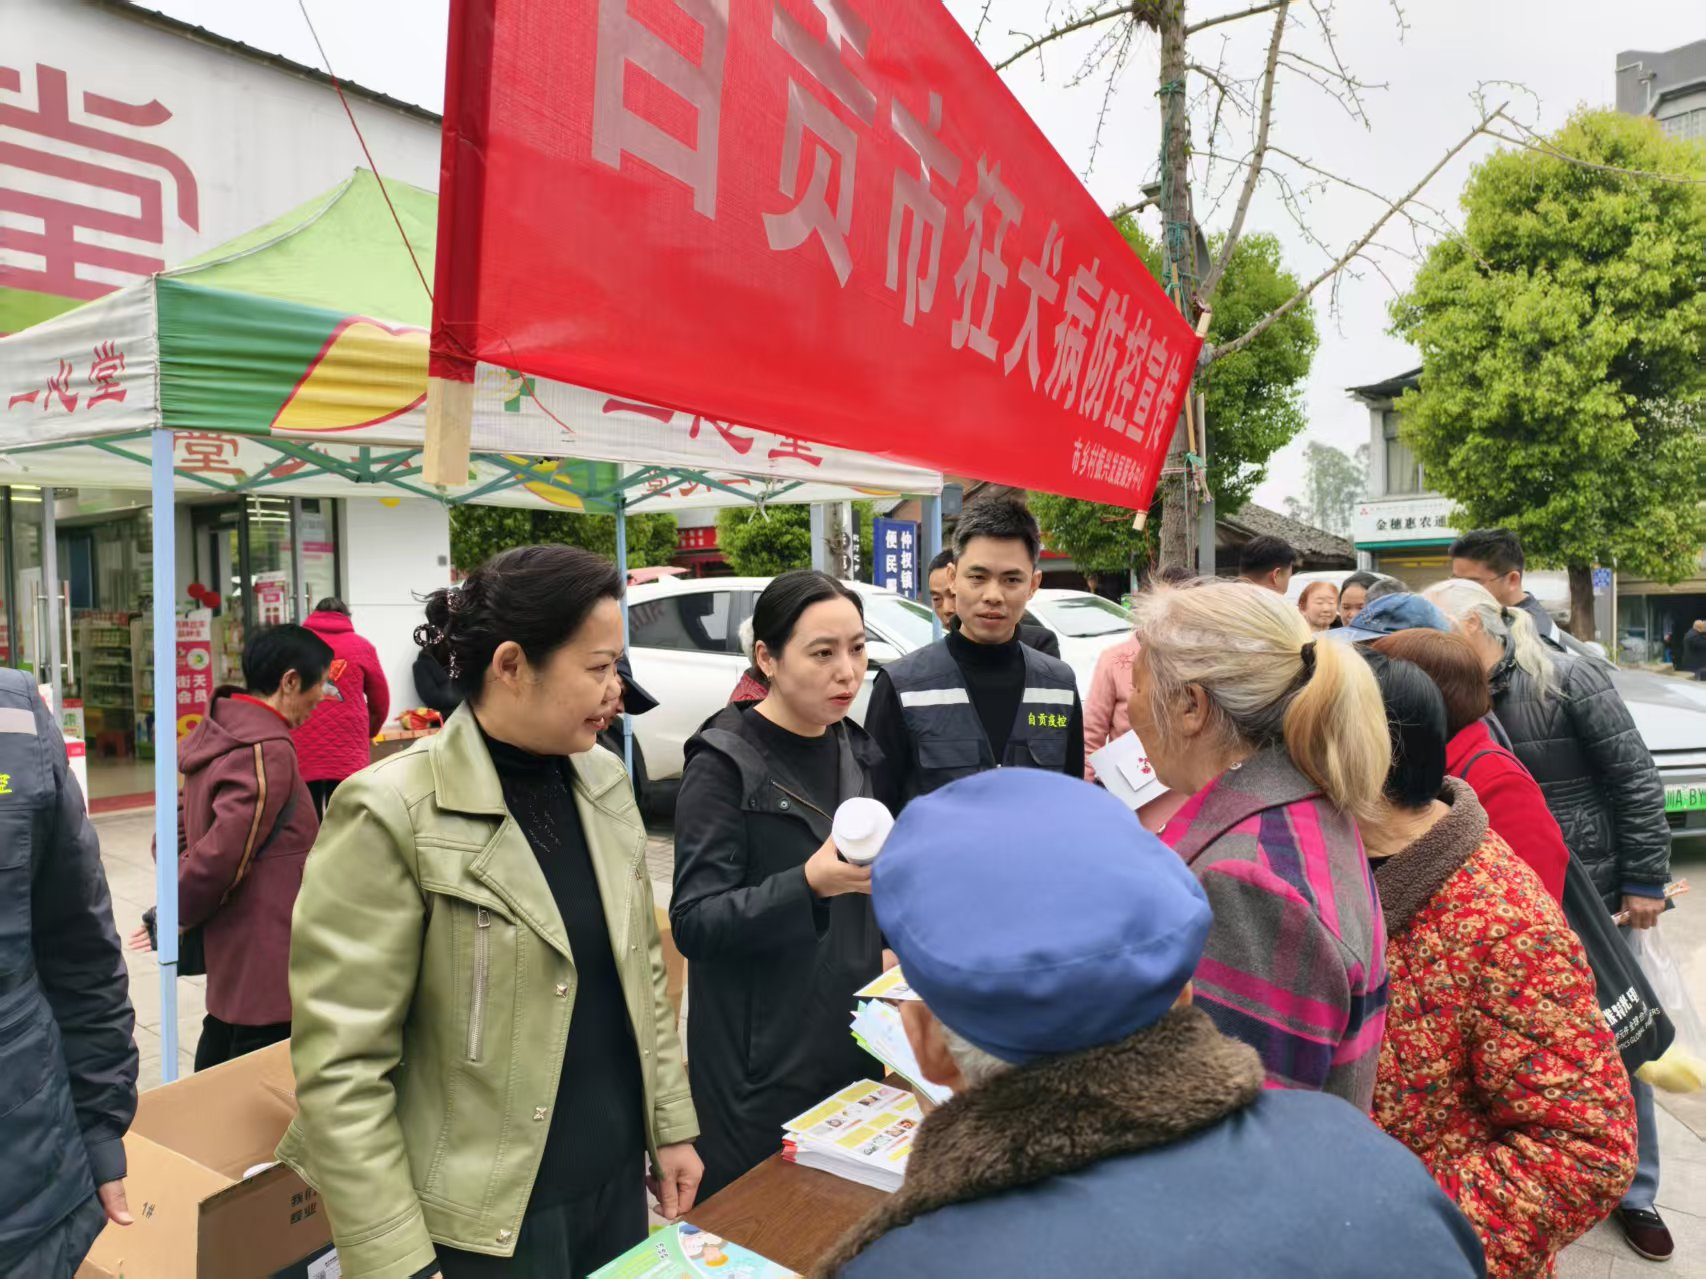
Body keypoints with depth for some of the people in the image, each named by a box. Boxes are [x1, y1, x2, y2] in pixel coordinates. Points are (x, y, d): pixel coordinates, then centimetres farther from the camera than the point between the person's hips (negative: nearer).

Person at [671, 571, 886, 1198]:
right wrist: (810, 885, -31)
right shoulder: (724, 765, -14)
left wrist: (885, 947, 6)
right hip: (761, 1064, -5)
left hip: (851, 1040, 6)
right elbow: (694, 922, -19)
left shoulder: (853, 750, 4)